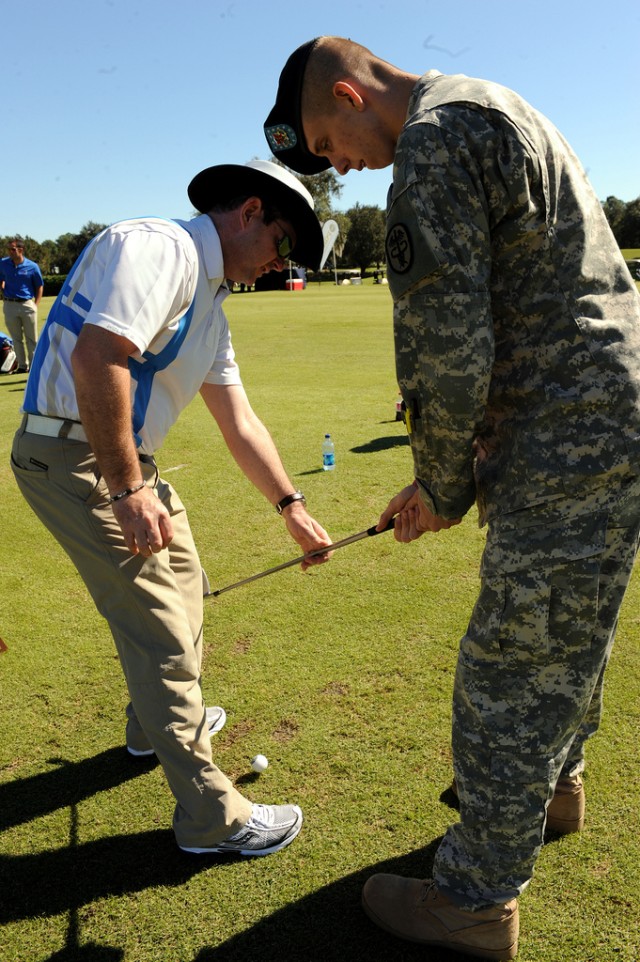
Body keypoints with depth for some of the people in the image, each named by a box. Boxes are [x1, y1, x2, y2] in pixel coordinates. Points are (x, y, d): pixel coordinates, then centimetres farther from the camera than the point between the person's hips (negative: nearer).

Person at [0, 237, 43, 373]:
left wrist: (36, 304, -2)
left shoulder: (32, 266, -5)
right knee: (17, 338, 8)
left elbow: (40, 286, 4)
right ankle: (22, 366, 16)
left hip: (27, 305, -2)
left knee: (32, 338, 5)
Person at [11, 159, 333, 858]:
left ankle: (158, 721, 46)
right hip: (73, 458, -10)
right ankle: (210, 816, 8)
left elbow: (239, 422, 17)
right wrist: (129, 490, -24)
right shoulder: (157, 248, -16)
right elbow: (95, 360, -29)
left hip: (126, 460, 10)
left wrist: (290, 507, 15)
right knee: (163, 630, -6)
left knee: (180, 584, 23)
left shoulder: (210, 307, 15)